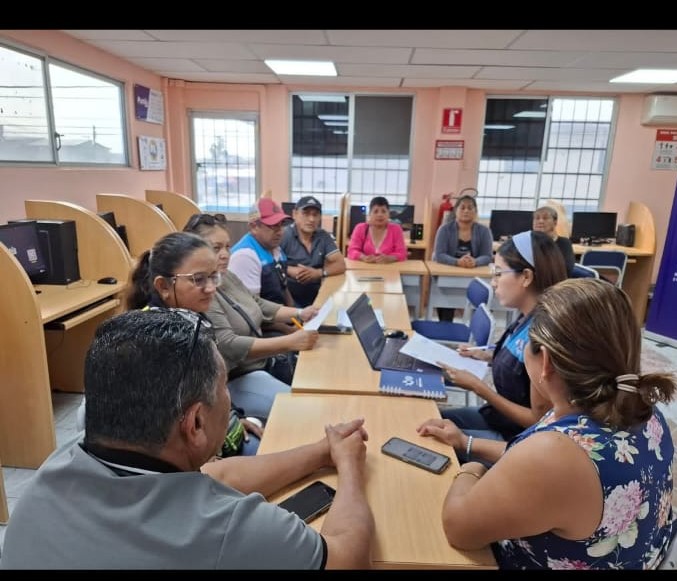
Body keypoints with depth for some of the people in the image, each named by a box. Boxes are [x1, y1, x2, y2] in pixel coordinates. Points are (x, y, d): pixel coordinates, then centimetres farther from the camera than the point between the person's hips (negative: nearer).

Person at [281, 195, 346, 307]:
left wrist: (318, 272, -14)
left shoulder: (324, 236, 6)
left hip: (315, 298, 5)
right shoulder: (284, 235, -8)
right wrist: (289, 270, -21)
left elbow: (340, 265, 2)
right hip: (288, 298, -5)